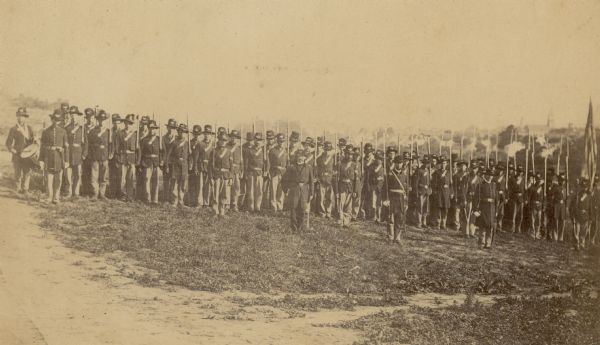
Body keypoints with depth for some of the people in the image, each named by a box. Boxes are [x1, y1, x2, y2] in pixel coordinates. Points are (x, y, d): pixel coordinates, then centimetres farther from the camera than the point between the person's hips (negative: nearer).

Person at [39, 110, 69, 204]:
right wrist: (41, 160, 0)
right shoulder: (46, 131, 6)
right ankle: (50, 196, 4)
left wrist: (66, 160, 0)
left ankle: (56, 197, 6)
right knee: (49, 177, -3)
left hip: (59, 156, 0)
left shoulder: (63, 132, 5)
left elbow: (66, 147, 4)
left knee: (58, 178, 0)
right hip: (48, 157, 0)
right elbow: (42, 146, 6)